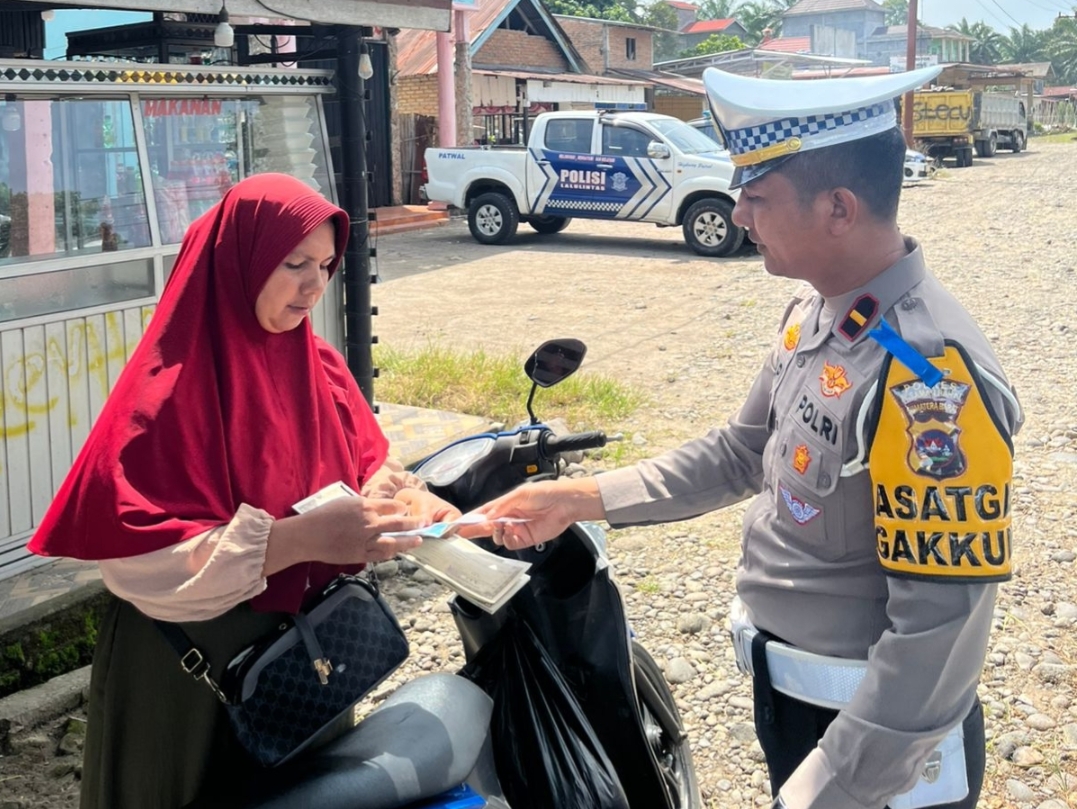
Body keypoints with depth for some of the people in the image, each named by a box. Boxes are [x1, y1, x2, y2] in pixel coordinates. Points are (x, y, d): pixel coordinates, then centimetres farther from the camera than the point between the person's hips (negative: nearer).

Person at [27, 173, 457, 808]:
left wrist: (387, 499, -18)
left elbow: (368, 467, 7)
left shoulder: (320, 366, 0)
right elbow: (144, 557, -26)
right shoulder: (170, 392, -21)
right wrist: (304, 537, -33)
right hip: (189, 665, -6)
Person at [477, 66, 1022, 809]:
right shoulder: (814, 312, -1)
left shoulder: (929, 377, -29)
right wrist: (585, 498, 5)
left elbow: (939, 631, -28)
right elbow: (744, 453, 11)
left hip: (878, 738, -8)